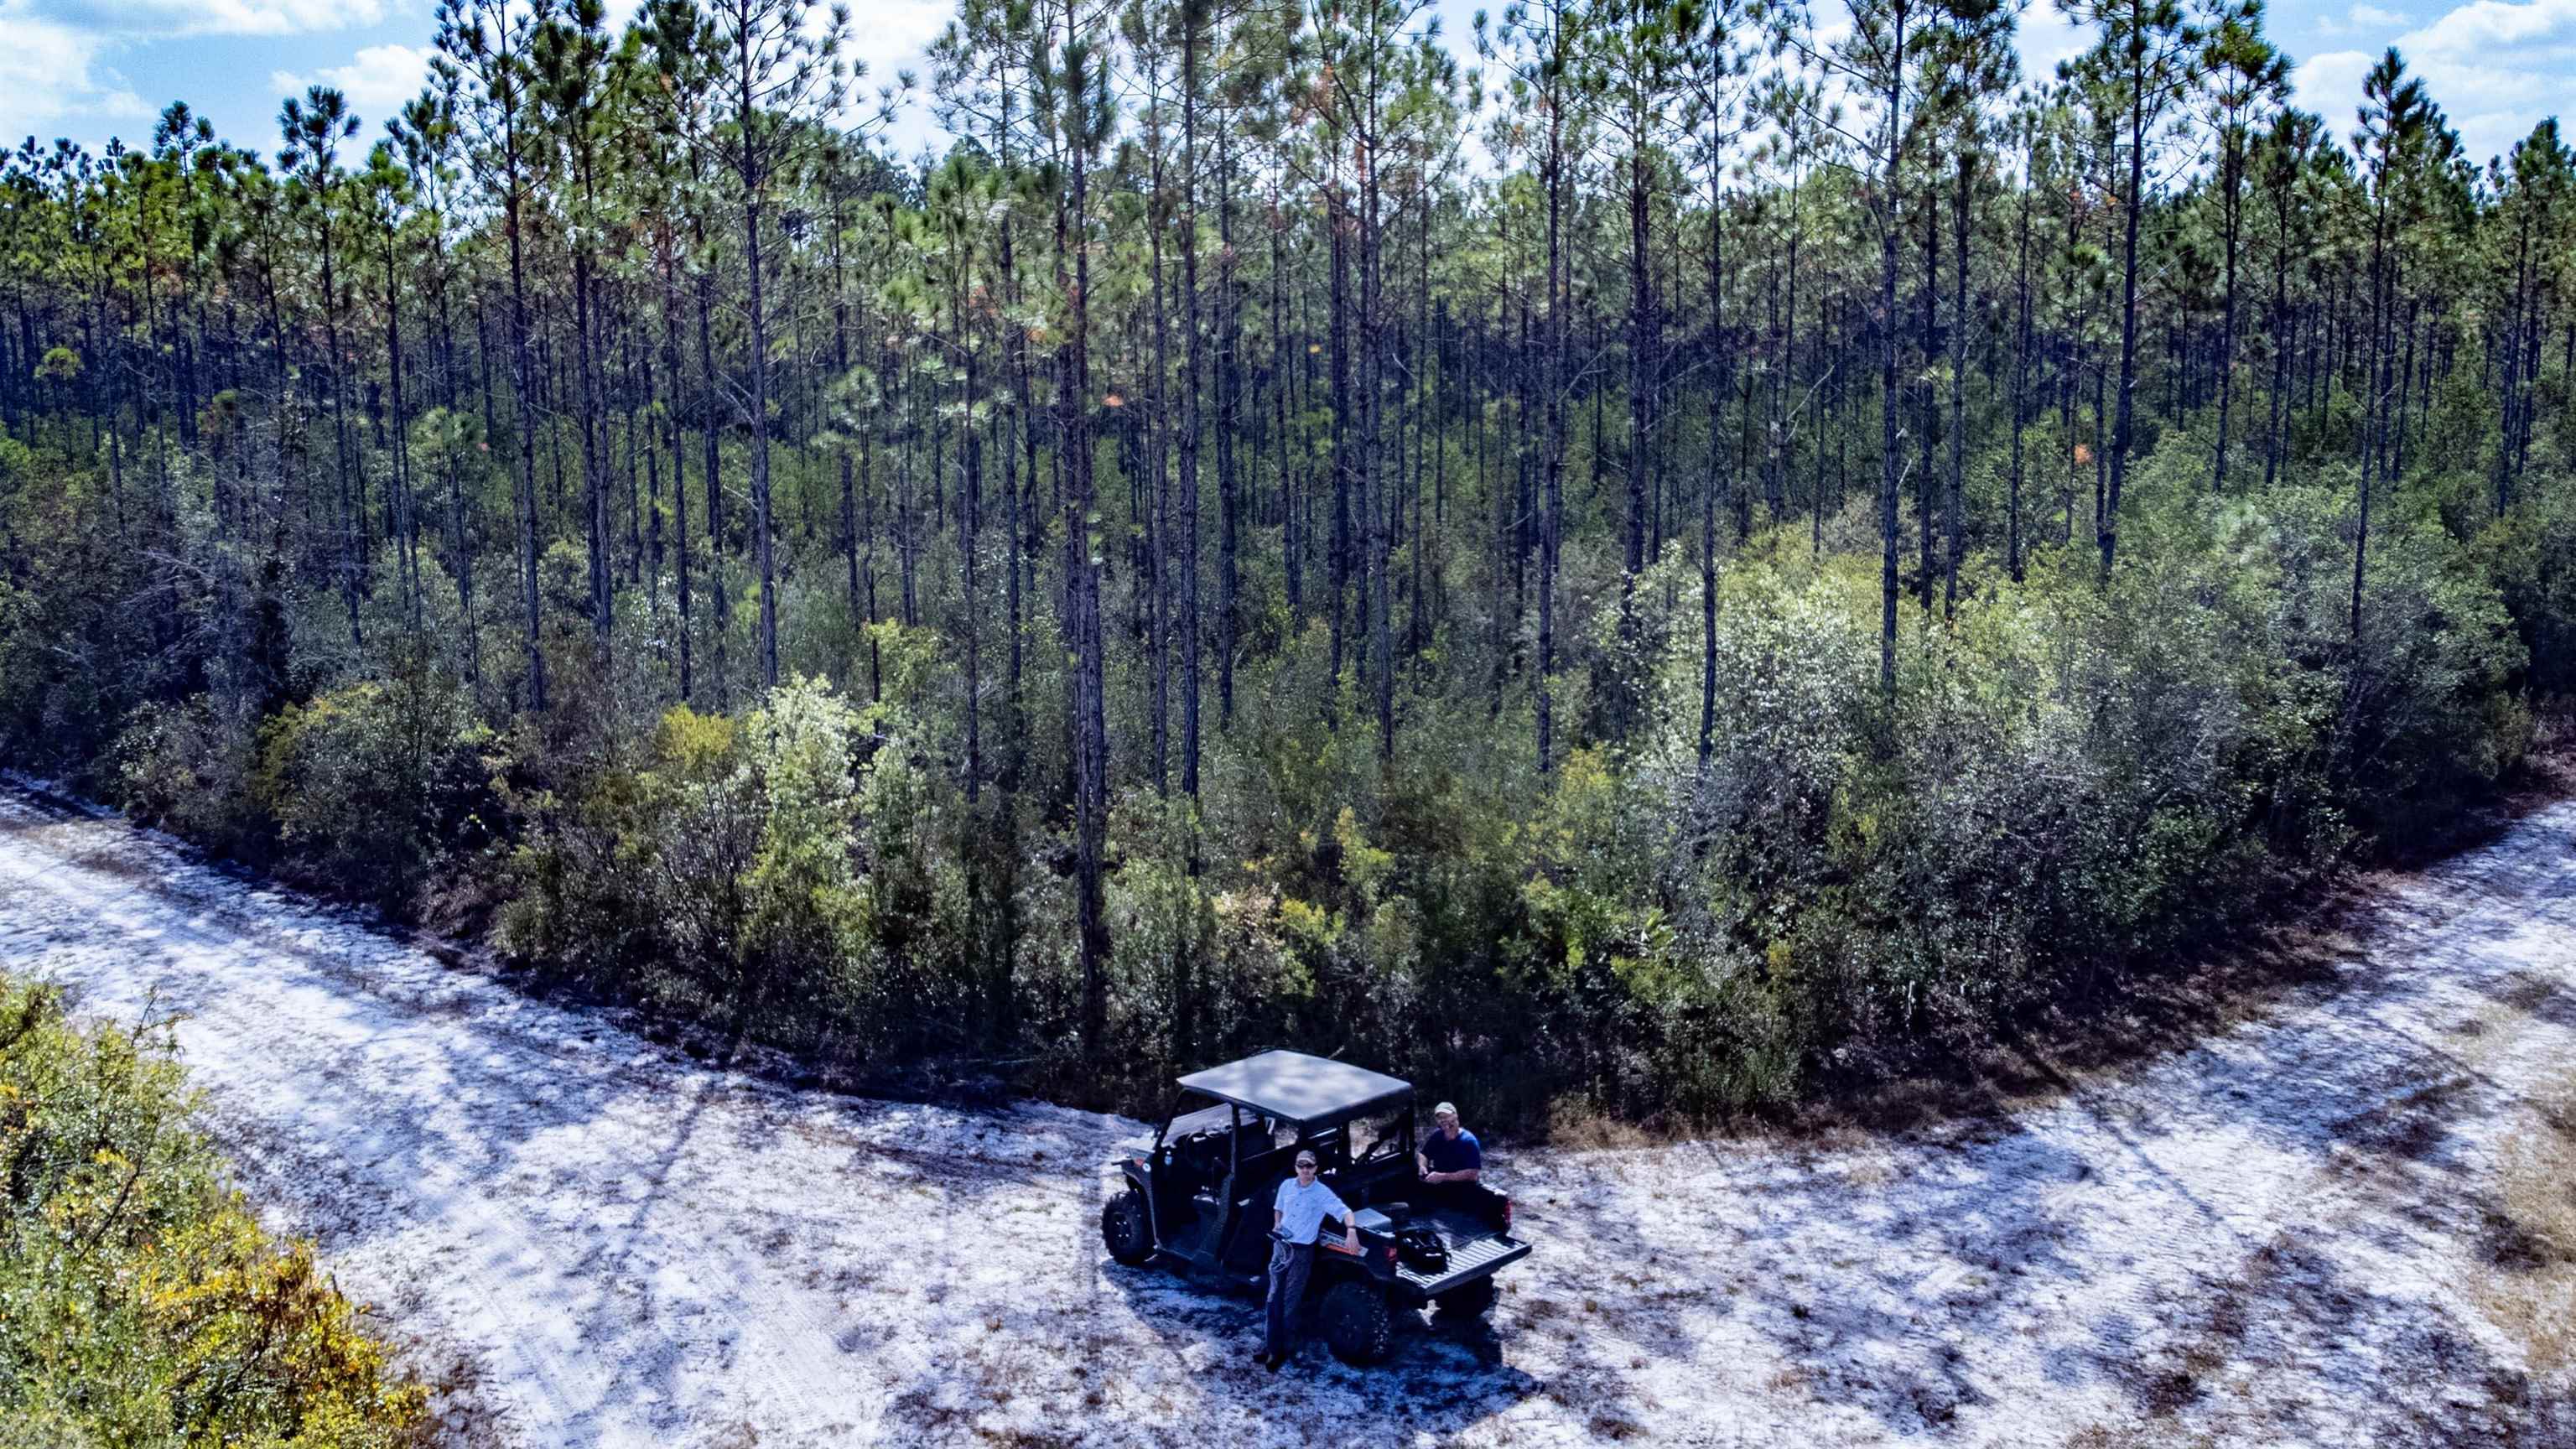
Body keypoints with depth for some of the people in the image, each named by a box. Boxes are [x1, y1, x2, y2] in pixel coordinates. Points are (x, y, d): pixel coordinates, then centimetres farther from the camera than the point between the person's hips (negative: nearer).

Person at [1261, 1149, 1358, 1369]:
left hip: (1302, 1252, -4)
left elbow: (1344, 1211, -22)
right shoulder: (1286, 1185, 2)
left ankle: (1279, 1349, 12)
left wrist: (1351, 1231, -40)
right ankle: (1271, 1343, 20)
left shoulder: (1323, 1193, -13)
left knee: (1288, 1304, 1)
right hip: (1280, 1246, 4)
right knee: (1274, 1299, 9)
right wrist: (1276, 1225, 1)